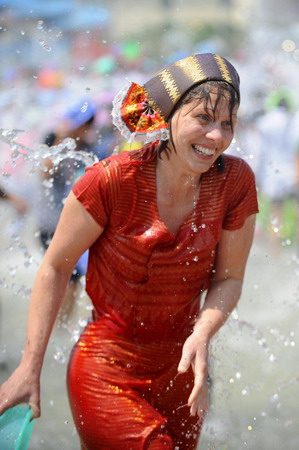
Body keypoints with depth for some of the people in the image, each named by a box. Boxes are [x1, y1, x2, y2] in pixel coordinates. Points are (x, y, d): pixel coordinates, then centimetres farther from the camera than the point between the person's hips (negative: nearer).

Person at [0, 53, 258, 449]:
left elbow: (229, 278, 1)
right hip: (105, 370, -4)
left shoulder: (235, 182, -9)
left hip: (179, 370, 4)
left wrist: (203, 334, -20)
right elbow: (54, 268, -9)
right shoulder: (112, 180, -19)